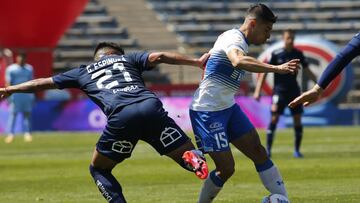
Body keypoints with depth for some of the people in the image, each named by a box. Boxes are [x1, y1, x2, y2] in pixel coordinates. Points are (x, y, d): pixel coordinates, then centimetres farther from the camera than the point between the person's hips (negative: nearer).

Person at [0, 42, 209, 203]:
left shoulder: (83, 72, 33)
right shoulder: (127, 58, 32)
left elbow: (43, 83, 41)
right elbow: (158, 57, 15)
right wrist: (197, 61, 15)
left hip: (121, 116, 0)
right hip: (151, 107, 1)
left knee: (98, 169, 22)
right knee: (187, 154, 9)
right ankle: (194, 158, -28)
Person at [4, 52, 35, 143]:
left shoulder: (29, 68, 13)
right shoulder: (11, 69, 0)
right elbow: (8, 83, -3)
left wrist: (32, 95, 13)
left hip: (27, 94, 4)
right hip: (15, 94, -4)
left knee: (27, 113, 4)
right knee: (13, 113, -7)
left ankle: (27, 133, 10)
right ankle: (10, 134, -6)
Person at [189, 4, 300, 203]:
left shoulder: (234, 38, 13)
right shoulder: (234, 38, -19)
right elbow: (238, 61, -44)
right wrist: (276, 68, -52)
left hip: (228, 108, 10)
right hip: (208, 111, -10)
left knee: (258, 152, 0)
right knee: (226, 168, -9)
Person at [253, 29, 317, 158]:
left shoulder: (298, 54, 3)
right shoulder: (276, 54, -5)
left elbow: (307, 71, 12)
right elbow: (264, 72, -3)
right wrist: (257, 91, -9)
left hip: (294, 90, 3)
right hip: (279, 90, -3)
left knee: (297, 119, -1)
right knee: (274, 117, -13)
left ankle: (297, 150, 10)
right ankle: (268, 149, -6)